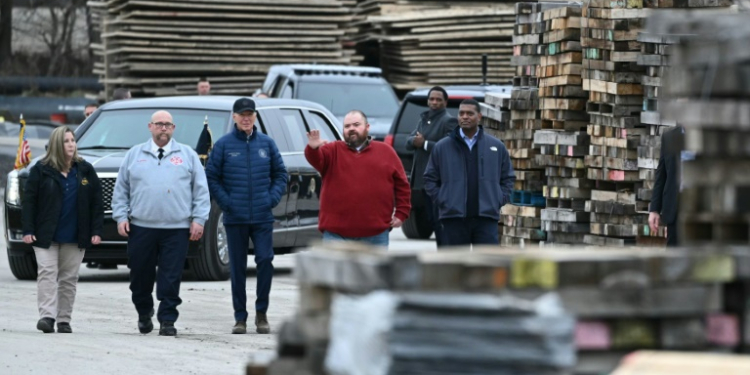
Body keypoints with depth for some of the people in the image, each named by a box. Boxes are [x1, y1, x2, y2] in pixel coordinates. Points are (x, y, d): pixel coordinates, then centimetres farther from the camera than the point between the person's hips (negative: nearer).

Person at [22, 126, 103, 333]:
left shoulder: (85, 170, 5)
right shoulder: (41, 170, -1)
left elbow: (96, 202, 6)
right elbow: (29, 200, -2)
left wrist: (96, 231, -1)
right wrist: (28, 229, -9)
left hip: (75, 238, 2)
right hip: (46, 236, -2)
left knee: (69, 278, 5)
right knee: (47, 272, -11)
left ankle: (64, 320, 10)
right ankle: (47, 315, -16)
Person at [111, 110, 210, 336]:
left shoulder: (187, 155, 11)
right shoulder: (134, 155, 13)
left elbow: (201, 190, 8)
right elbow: (121, 190, 13)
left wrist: (198, 219, -1)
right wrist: (121, 217, 3)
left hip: (177, 229, -1)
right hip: (140, 227, 1)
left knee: (170, 279, -4)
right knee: (140, 277, 6)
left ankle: (167, 320, 1)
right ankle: (144, 313, 27)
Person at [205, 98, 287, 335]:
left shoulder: (267, 144, 7)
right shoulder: (223, 145, 2)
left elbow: (280, 174, 13)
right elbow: (211, 177, 3)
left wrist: (273, 198, -1)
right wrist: (225, 202, -7)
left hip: (263, 217, 1)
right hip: (235, 218, -1)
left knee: (265, 261, -9)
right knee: (237, 268, 3)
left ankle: (261, 312, 5)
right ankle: (240, 317, 10)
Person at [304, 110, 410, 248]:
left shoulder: (386, 152, 9)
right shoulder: (333, 151, 6)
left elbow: (401, 184, 10)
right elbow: (316, 158, -15)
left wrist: (401, 213, 3)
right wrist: (313, 148, -39)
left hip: (375, 233, 1)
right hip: (337, 233, -1)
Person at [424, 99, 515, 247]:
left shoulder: (496, 146, 8)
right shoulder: (442, 147, 6)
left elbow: (508, 178, 14)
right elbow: (430, 179, 10)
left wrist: (499, 200, 1)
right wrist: (441, 201, -3)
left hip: (486, 218, 0)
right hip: (453, 217, 0)